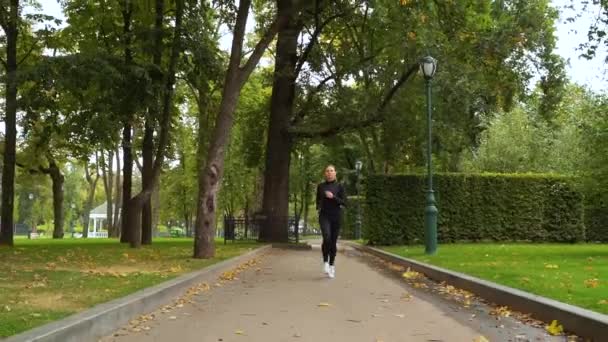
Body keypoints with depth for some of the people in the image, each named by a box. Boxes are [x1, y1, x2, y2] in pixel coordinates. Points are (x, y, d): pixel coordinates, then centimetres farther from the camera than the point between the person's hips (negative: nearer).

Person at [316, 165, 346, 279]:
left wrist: (333, 197, -18)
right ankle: (325, 262, -9)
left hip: (336, 216, 0)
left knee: (333, 242, 3)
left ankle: (332, 265, 19)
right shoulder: (321, 186, 8)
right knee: (327, 237, -24)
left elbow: (344, 202, -4)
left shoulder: (339, 186, 1)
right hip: (324, 216, 0)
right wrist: (318, 207, 3)